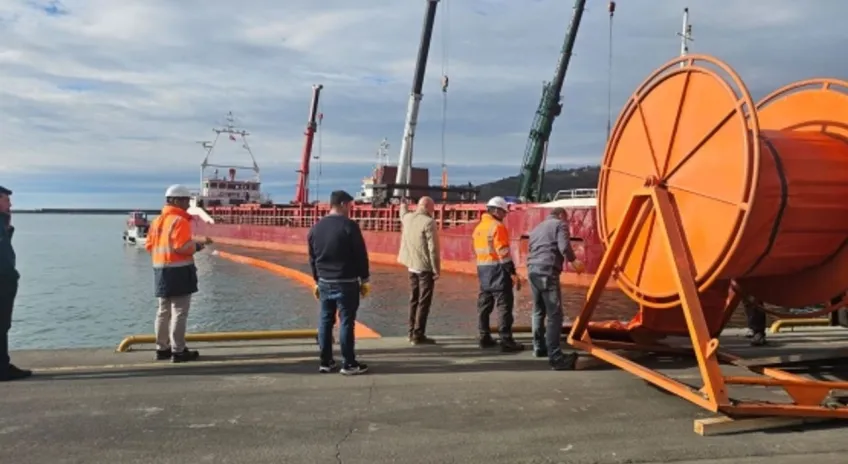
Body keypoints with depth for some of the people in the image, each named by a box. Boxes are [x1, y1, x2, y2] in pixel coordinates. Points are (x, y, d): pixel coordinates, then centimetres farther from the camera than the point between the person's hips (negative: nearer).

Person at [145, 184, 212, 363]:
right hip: (179, 271, -9)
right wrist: (200, 245, -7)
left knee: (164, 311, 15)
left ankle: (162, 348, 22)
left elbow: (149, 245, 14)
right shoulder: (179, 220, -14)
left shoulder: (157, 220, 13)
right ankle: (178, 351, -1)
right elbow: (182, 247, -21)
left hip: (160, 269, 9)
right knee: (179, 312, -4)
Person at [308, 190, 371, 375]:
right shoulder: (349, 226, -11)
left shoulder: (316, 227, 8)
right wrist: (364, 279, -2)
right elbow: (361, 255, -10)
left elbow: (312, 257, 13)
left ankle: (325, 362, 16)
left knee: (325, 321, 11)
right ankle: (349, 364, 3)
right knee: (346, 322, -2)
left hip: (325, 282, 6)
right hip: (346, 282, -6)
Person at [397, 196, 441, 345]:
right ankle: (418, 335, -2)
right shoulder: (428, 222, -16)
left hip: (412, 266, 8)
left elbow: (403, 213, 32)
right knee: (424, 302, -2)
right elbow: (433, 248, -18)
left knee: (414, 299, 16)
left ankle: (412, 332, 23)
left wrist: (403, 205, 54)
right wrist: (436, 269, -13)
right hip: (425, 267, -7)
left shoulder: (407, 218, 5)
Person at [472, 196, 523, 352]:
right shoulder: (497, 227, -13)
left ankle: (484, 338, 18)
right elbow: (503, 253, -18)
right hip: (497, 270, -9)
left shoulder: (479, 227, 14)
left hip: (482, 269, 9)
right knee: (504, 305, -5)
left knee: (484, 304, 12)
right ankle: (506, 341, -5)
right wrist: (513, 273, -16)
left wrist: (484, 267, 20)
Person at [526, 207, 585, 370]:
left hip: (532, 270, 8)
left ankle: (539, 347, 31)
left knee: (538, 311, 21)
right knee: (554, 314, -10)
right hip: (547, 271, -8)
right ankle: (555, 357, -16)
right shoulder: (560, 224, 6)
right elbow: (564, 247, -10)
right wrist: (574, 260, 3)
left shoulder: (537, 228, 28)